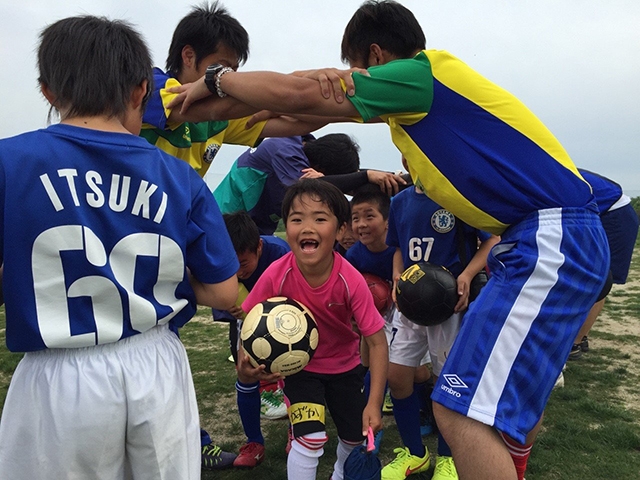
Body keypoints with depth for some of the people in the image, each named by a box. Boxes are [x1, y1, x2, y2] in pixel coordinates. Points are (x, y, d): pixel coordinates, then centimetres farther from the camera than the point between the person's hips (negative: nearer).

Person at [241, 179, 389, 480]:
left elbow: (377, 342, -24)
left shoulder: (351, 280, -31)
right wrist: (247, 358, -34)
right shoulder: (276, 275, -30)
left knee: (356, 438, 14)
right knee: (310, 439, -17)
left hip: (345, 365, 2)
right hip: (299, 366, -1)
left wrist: (374, 403, -29)